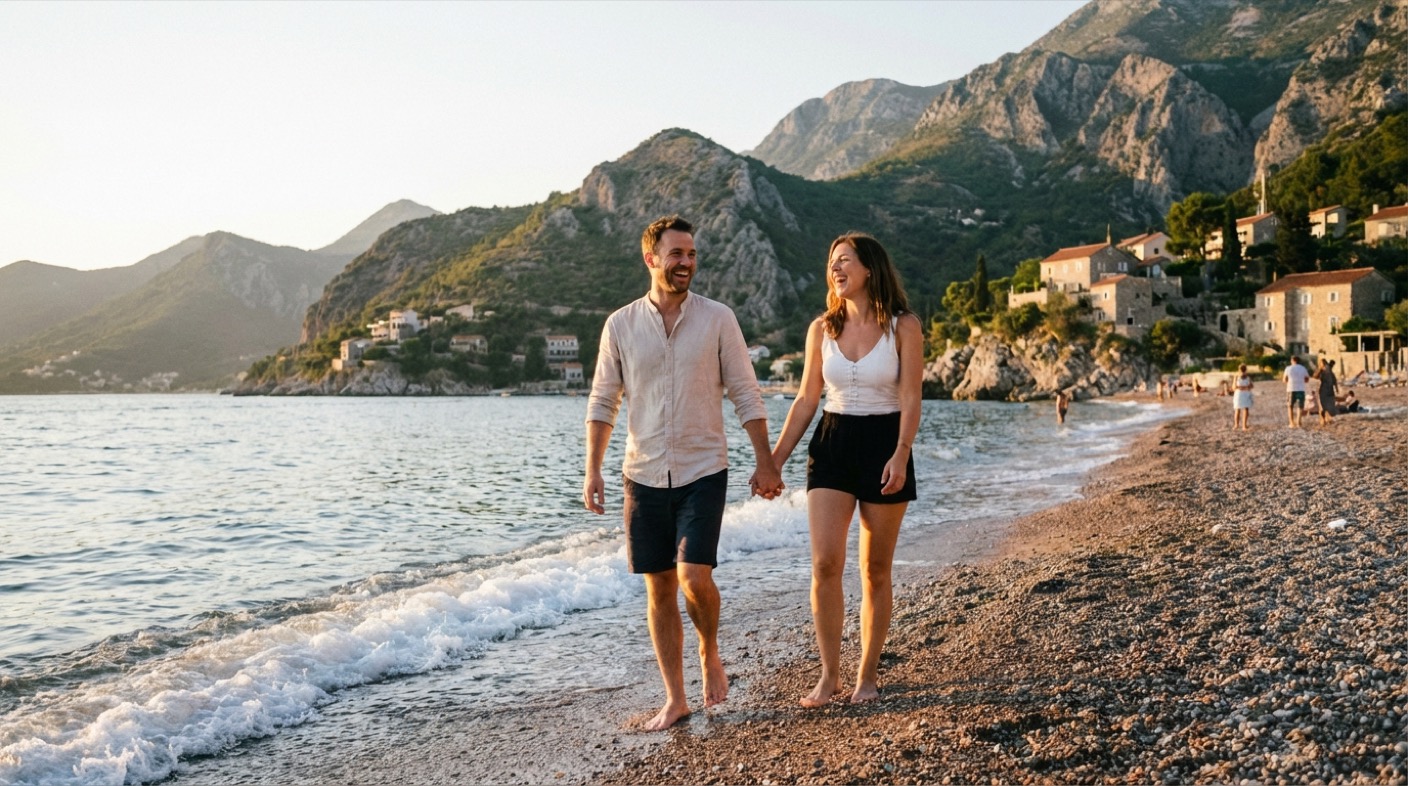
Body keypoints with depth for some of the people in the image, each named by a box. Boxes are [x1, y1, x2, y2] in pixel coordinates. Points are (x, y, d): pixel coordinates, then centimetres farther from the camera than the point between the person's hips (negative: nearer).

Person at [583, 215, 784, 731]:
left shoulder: (717, 319, -1)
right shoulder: (620, 325, 2)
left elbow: (746, 395, 1)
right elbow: (602, 404, 6)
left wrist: (765, 463, -3)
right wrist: (592, 472, -1)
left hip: (702, 473, -2)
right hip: (644, 476, 2)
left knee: (694, 578, -15)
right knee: (659, 588, 7)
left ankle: (710, 654, 17)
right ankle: (675, 699, 20)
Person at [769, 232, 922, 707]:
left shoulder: (903, 327, -4)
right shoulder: (822, 329, 6)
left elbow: (910, 400, -8)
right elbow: (806, 400, 8)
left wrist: (900, 455, -22)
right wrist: (774, 459, 3)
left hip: (884, 446, -2)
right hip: (831, 444, 3)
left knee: (875, 571, 5)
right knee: (825, 564, -8)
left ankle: (867, 673, 19)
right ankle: (829, 674, 4)